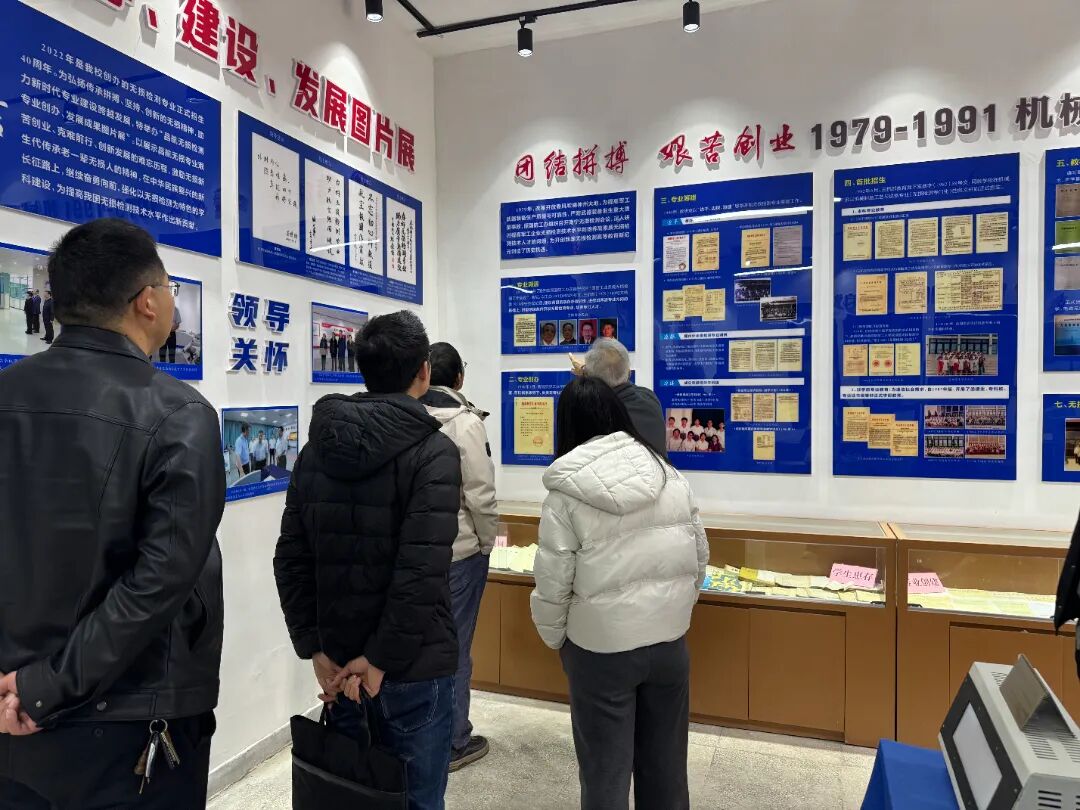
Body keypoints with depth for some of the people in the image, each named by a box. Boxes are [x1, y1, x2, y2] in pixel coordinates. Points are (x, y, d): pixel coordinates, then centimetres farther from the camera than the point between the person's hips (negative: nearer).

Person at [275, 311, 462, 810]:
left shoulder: (316, 450, 3)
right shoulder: (433, 452, -15)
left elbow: (291, 560, 2)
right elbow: (423, 572, -23)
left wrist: (315, 648, 4)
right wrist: (383, 658, -14)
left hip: (339, 661, 5)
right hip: (413, 665, -5)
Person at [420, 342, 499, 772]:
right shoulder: (465, 421, -16)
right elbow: (481, 494, -17)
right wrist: (488, 540, -3)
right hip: (459, 548, -5)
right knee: (454, 645, 7)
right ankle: (454, 742, 19)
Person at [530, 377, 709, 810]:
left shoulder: (567, 493, -13)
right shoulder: (670, 476, -1)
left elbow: (553, 584, -11)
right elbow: (699, 558, 5)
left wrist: (555, 638, 6)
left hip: (601, 648, -4)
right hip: (670, 639, 4)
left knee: (605, 768, 13)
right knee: (665, 762, 21)